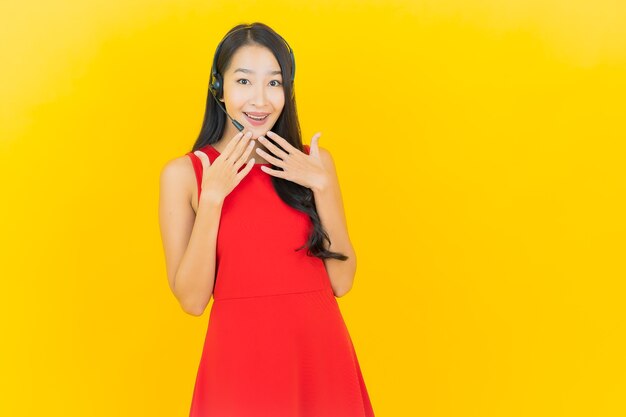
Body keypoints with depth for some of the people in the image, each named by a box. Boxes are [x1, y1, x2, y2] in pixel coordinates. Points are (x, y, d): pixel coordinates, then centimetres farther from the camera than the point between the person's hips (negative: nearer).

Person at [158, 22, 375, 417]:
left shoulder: (313, 162, 1)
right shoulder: (183, 173, -5)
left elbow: (342, 281, -2)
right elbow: (192, 299, -8)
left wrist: (321, 184, -11)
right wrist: (213, 196, -15)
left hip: (320, 353, 2)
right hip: (239, 357, -2)